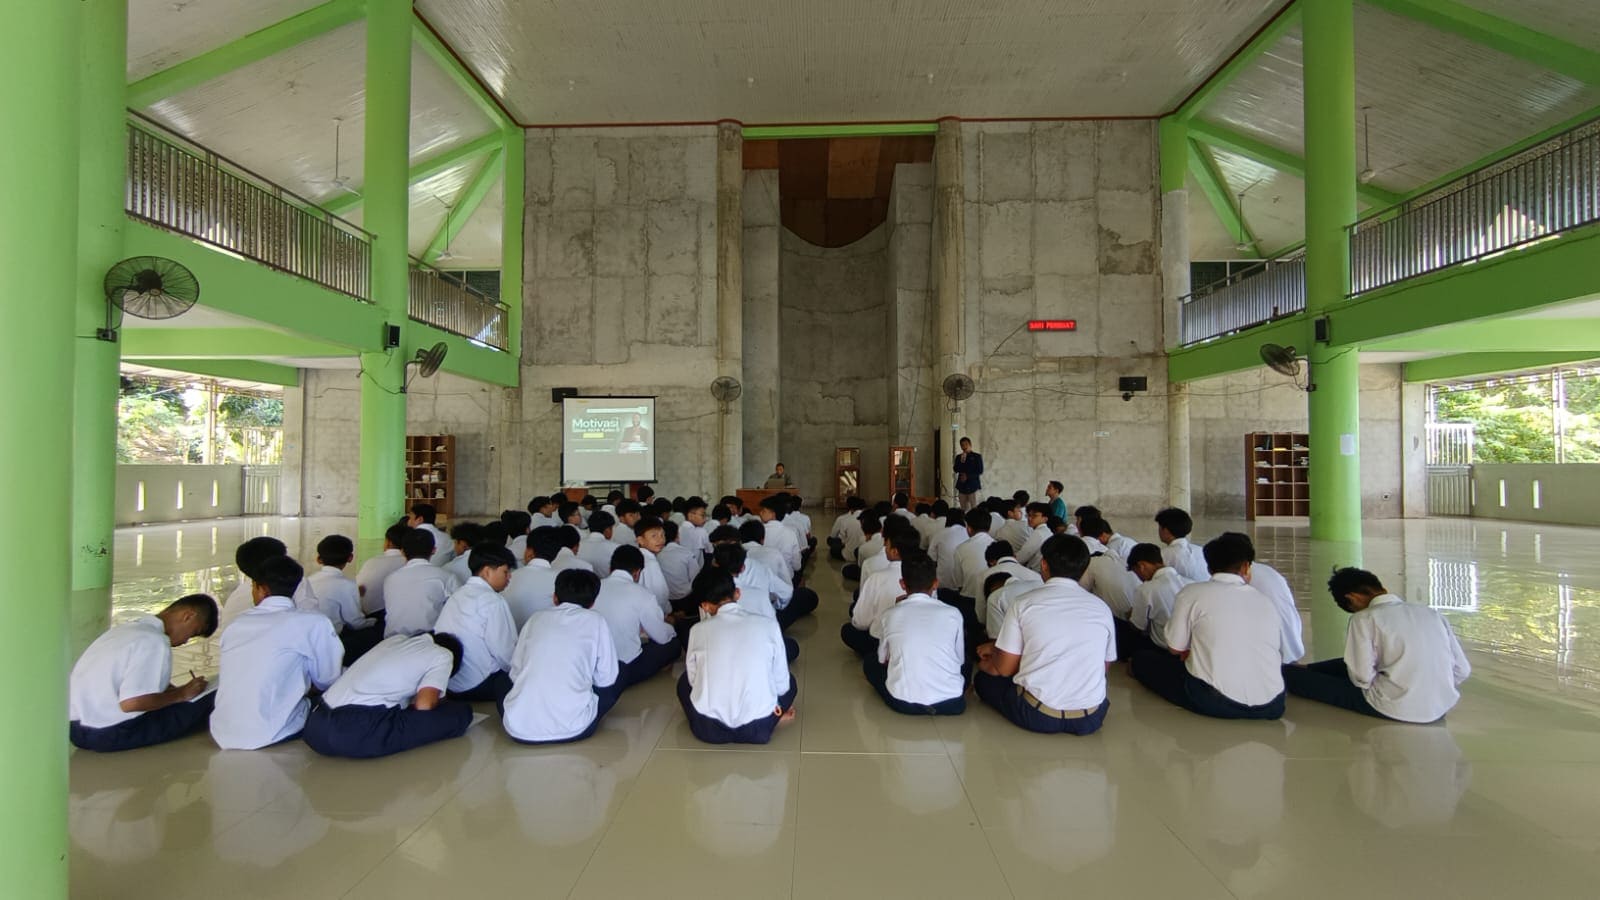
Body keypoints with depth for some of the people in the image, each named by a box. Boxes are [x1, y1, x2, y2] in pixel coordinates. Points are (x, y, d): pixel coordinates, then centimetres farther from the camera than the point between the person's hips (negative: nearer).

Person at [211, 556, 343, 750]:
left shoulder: (236, 625, 9)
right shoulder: (314, 623, -7)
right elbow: (327, 681, 1)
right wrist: (304, 684, 23)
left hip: (222, 735, 6)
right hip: (268, 735, -6)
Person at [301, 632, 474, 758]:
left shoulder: (396, 639, 26)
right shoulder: (443, 655, 8)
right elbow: (424, 706, -4)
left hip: (314, 728, 8)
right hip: (356, 733, -8)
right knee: (461, 713, -1)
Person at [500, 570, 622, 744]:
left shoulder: (537, 617, 13)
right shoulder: (596, 621, 6)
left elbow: (515, 673, 17)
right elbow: (606, 679, 9)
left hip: (519, 729, 3)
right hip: (571, 728, -3)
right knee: (614, 684, 24)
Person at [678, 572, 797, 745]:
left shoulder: (698, 630, 1)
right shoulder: (768, 624, 0)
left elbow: (693, 680, 12)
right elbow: (781, 681, 7)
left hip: (708, 730, 1)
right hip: (758, 730, 0)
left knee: (685, 681, 32)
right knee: (788, 682, 30)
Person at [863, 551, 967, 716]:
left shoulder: (890, 614, 3)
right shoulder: (953, 614, 2)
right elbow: (960, 660, 14)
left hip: (903, 703, -1)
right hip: (951, 703, 1)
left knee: (870, 662, 26)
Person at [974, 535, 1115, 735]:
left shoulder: (1025, 603, -5)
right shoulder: (1101, 608, 3)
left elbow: (1005, 668, -1)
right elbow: (1105, 665, 16)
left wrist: (986, 664, 24)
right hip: (1089, 720, 4)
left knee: (984, 679, 20)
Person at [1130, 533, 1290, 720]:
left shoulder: (1191, 593, -5)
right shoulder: (1265, 601, 6)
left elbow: (1176, 649, 0)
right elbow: (1279, 654, 14)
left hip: (1214, 702, 1)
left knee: (1142, 659, 20)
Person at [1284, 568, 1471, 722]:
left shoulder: (1365, 619, -10)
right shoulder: (1431, 613, 5)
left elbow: (1362, 678, -13)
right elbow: (1462, 670, 6)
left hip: (1396, 709, -7)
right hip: (1443, 706, 7)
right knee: (1355, 662, 30)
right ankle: (1304, 668, 49)